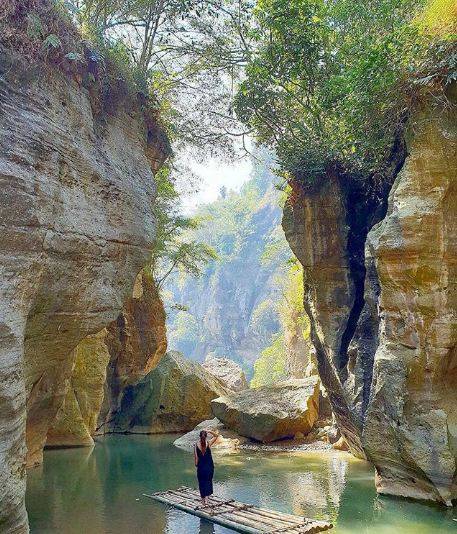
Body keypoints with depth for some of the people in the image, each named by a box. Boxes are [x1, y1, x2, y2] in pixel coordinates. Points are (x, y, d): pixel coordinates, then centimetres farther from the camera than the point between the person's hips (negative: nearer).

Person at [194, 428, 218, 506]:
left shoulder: (197, 444, -10)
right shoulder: (209, 443, -12)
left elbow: (196, 456, -4)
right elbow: (216, 435, 0)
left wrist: (196, 464, 9)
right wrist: (209, 431, -8)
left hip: (201, 466, 1)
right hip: (209, 465, -1)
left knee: (201, 482, 13)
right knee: (208, 481, 15)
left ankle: (203, 501, 19)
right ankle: (206, 498, 2)